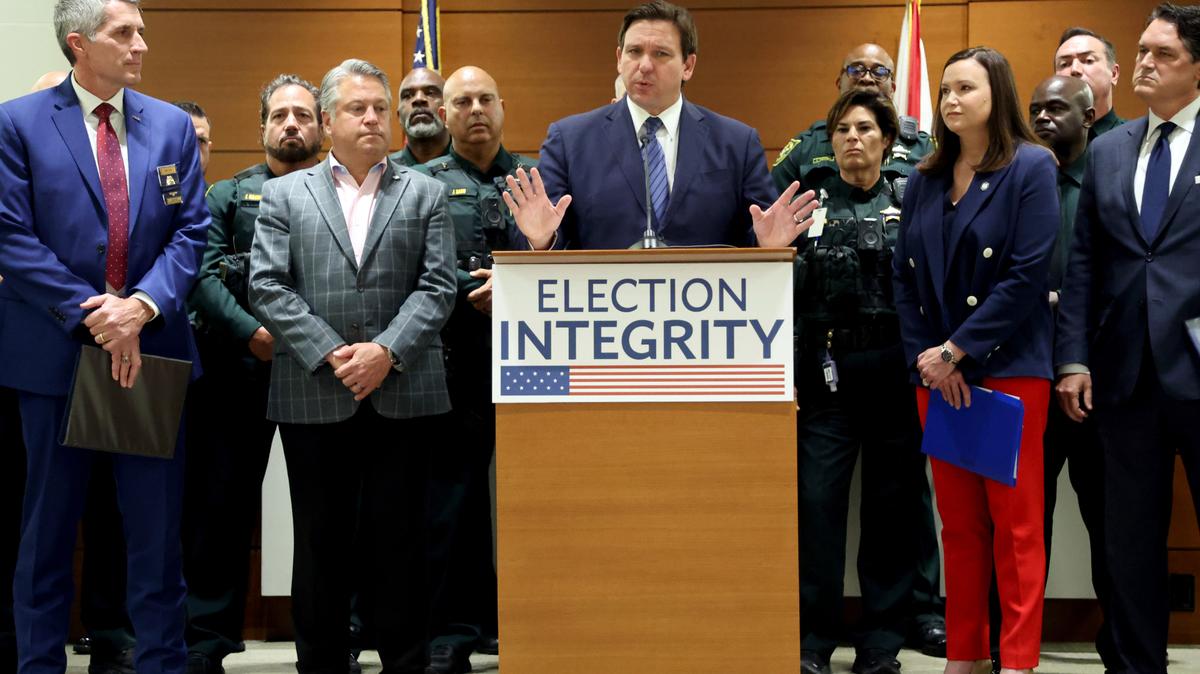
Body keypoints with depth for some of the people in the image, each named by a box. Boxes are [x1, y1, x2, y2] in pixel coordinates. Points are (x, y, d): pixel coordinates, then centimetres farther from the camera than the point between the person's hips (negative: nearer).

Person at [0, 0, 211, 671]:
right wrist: (91, 315, -15)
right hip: (55, 354, -2)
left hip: (153, 349, 2)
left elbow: (191, 231, 3)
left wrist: (143, 306, -14)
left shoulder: (172, 125, 7)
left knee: (158, 527, 6)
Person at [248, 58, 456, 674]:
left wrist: (386, 352, -13)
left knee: (398, 537, 3)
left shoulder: (424, 194, 11)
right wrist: (329, 354, -10)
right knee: (320, 540, 7)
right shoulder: (283, 194, 10)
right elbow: (267, 287, 0)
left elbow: (437, 287, 1)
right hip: (313, 394, 0)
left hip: (403, 393, 0)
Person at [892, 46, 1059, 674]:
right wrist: (925, 357, -5)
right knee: (959, 523, 8)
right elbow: (905, 276, 9)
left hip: (1008, 369, -5)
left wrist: (956, 351, -14)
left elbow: (1027, 276, -12)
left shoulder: (1030, 168, -4)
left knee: (1016, 524, -1)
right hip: (936, 372, 5)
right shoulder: (925, 181, 12)